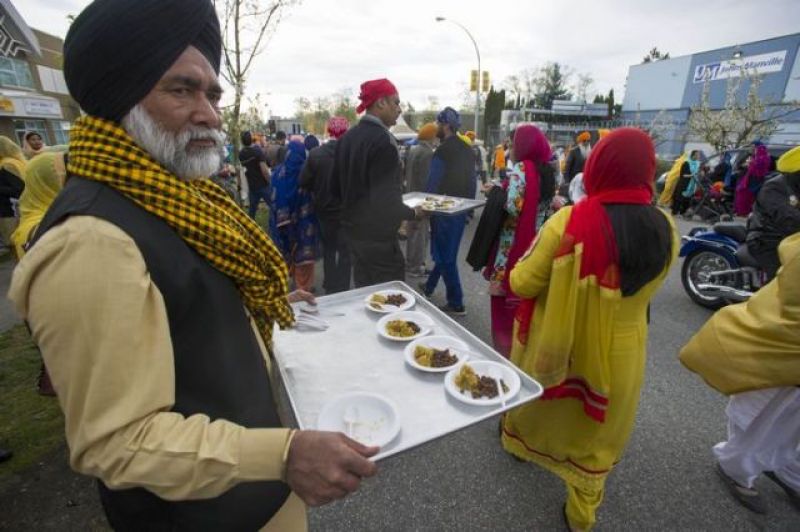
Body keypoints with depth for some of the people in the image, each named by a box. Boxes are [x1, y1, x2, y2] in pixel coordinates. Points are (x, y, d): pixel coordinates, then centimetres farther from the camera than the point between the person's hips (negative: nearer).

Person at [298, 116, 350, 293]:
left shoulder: (315, 154, -10)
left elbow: (302, 182, -8)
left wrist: (319, 190, 9)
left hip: (325, 210, 2)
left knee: (328, 250, 19)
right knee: (345, 251, 10)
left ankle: (330, 287, 29)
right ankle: (342, 289, 15)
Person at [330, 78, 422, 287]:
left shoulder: (347, 137, 7)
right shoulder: (383, 140, -18)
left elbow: (335, 187, 12)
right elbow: (387, 199, -23)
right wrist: (413, 212, -6)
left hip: (352, 229, 9)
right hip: (377, 235, -8)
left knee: (363, 291, 20)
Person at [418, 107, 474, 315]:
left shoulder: (442, 152, -16)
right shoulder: (467, 150, 7)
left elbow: (432, 185, -16)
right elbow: (472, 181, 11)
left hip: (445, 210, -8)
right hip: (461, 209, 8)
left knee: (445, 256, 1)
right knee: (446, 252, 19)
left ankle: (456, 304, 5)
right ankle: (429, 286, 38)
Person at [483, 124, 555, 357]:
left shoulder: (521, 168, -13)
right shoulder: (549, 172, 8)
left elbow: (512, 206, -23)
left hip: (513, 246, -8)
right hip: (536, 245, 8)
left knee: (504, 310, 4)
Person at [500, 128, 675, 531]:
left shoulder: (570, 221, -24)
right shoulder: (665, 230, -9)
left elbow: (522, 284, -17)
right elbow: (645, 286, 7)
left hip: (556, 342, -2)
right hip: (620, 350, 3)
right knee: (597, 432, 22)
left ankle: (516, 437, 56)